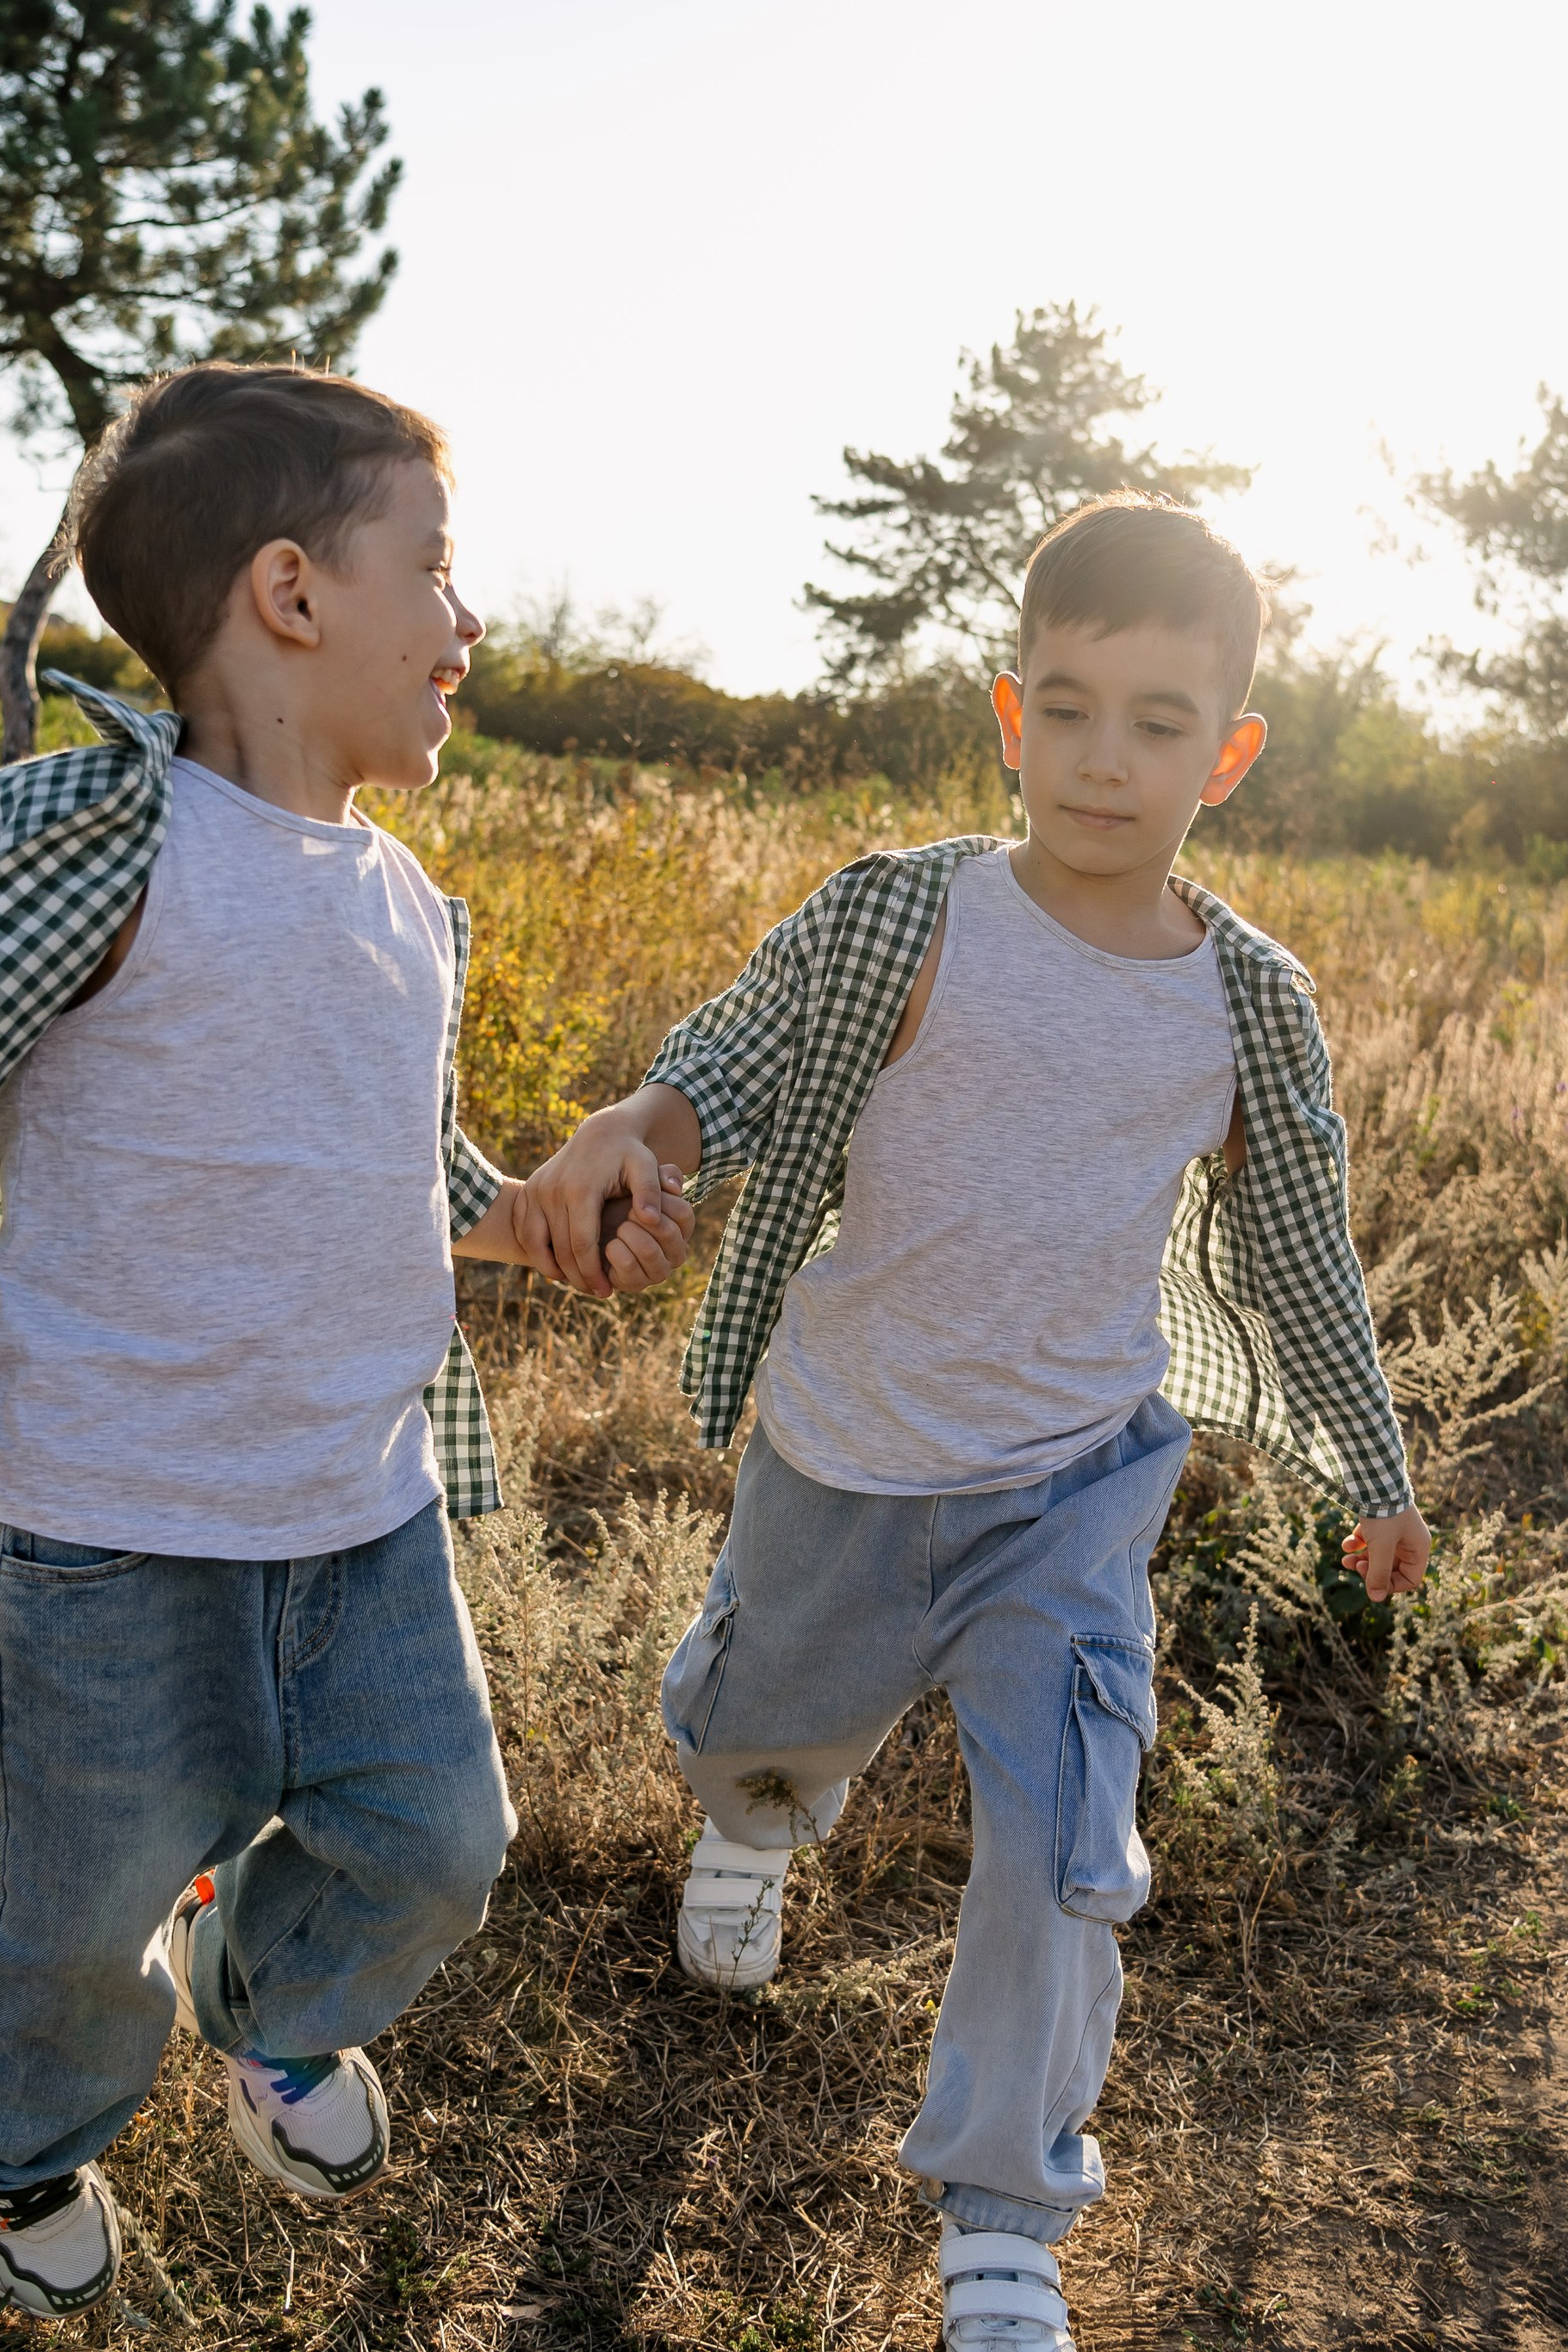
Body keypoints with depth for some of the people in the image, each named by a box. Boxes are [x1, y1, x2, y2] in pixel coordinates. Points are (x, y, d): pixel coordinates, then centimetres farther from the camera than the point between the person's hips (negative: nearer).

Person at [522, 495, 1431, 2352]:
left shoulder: (1248, 1000, -6)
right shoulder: (899, 919, -15)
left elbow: (1295, 1249, 6)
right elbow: (735, 1067, -7)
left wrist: (1373, 1474, 14)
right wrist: (627, 1131, -31)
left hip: (1081, 1477, 1)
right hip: (849, 1458, 0)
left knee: (1060, 1839, -4)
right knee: (773, 1710, 24)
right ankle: (754, 1816, 64)